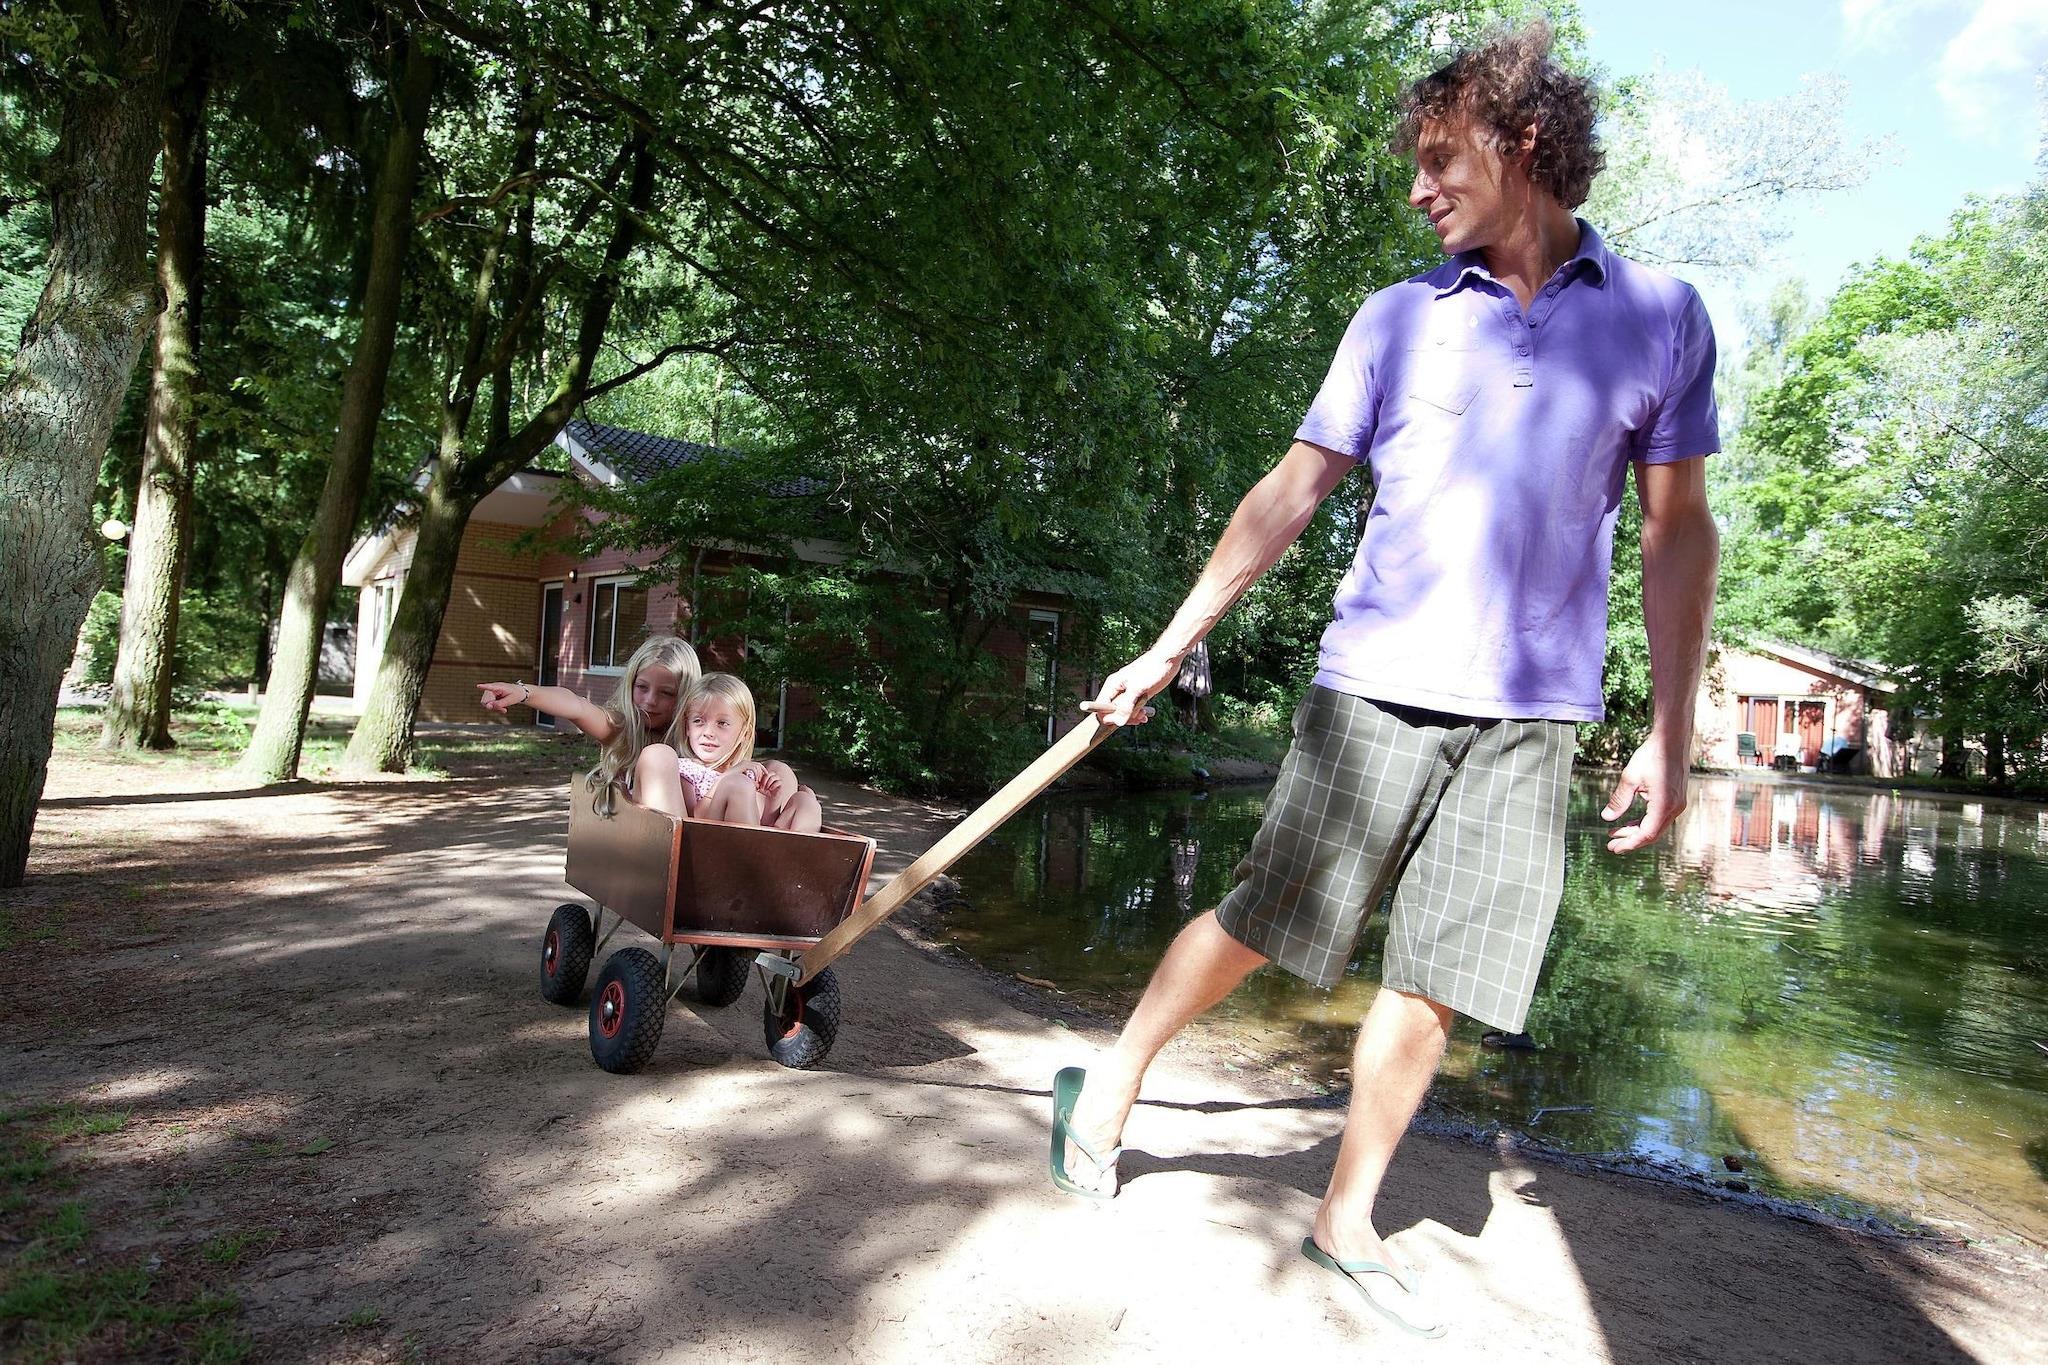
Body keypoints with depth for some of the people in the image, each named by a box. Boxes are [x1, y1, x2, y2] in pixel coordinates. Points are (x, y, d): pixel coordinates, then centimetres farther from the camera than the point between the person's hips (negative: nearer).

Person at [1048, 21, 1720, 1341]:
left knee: (1434, 988, 4)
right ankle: (1112, 1079, 25)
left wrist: (1670, 732, 3)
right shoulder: (1399, 317, 8)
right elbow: (1289, 495, 7)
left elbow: (1678, 532, 9)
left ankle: (1349, 1219, 23)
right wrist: (1166, 652, 4)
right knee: (1263, 925, 3)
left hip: (1533, 714, 1)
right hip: (1377, 686, 0)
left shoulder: (1662, 316, 8)